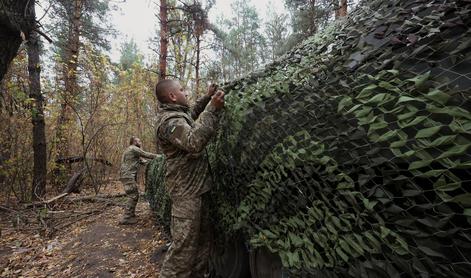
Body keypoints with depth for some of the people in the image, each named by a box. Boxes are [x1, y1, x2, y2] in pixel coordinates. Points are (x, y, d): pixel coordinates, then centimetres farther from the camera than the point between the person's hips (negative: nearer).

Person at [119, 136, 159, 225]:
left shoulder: (134, 151, 22)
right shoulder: (133, 148, -9)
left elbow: (142, 160, 17)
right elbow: (146, 154, -9)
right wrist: (158, 156, 1)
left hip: (130, 176, 10)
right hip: (128, 176, -10)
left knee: (134, 195, 13)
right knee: (133, 196, -10)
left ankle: (131, 215, 22)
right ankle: (126, 218, -7)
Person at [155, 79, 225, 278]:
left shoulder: (179, 114, 14)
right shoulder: (170, 120, -18)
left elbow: (191, 116, 36)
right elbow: (195, 142, -35)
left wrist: (206, 99, 24)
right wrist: (213, 109, -32)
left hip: (196, 188, 10)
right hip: (187, 191, -10)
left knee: (202, 238, 20)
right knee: (184, 245, -2)